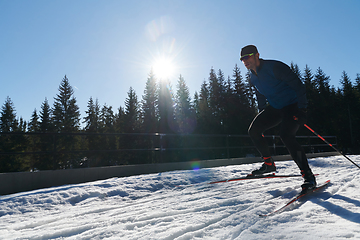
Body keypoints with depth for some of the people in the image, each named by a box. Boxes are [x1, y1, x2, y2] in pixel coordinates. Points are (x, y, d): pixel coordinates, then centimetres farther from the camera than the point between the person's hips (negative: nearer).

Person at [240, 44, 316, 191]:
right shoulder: (253, 78, 6)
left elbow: (298, 85, -20)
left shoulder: (274, 67, -18)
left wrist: (302, 109, -25)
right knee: (253, 130, -5)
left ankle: (308, 175, -15)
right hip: (274, 108, 8)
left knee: (286, 136, -27)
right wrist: (262, 117, 15)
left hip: (292, 106, -7)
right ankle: (269, 163, 9)